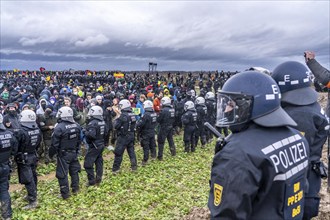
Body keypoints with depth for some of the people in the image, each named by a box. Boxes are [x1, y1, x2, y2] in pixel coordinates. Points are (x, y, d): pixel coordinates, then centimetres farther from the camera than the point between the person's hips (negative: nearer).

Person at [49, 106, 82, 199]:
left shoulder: (59, 127, -22)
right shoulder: (76, 126, -2)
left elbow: (55, 144, -17)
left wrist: (51, 154, -2)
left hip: (63, 154, -6)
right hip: (74, 153, 6)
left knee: (62, 174, 5)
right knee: (74, 171, 20)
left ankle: (65, 194, 12)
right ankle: (75, 188, 31)